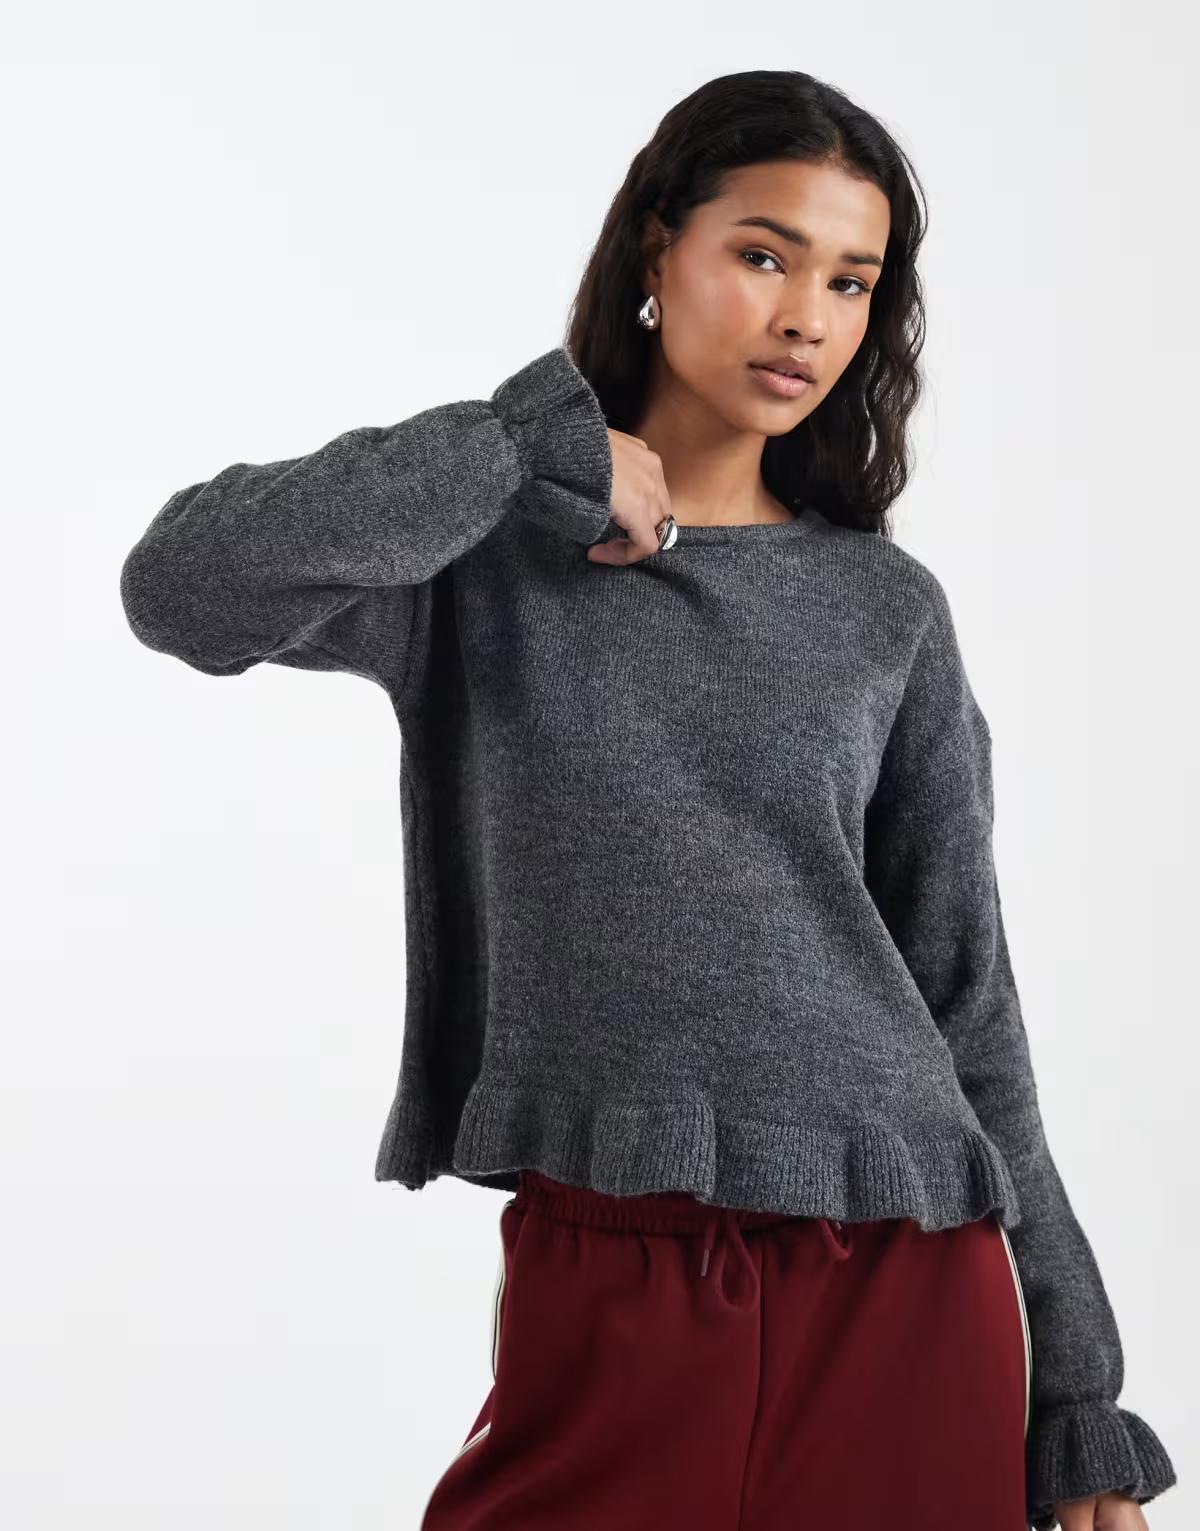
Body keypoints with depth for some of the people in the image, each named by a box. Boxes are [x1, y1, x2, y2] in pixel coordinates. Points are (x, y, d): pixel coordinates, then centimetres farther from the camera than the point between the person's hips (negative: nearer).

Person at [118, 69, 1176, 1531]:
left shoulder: (885, 608, 7)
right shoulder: (492, 549, 1)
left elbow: (961, 995, 9)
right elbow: (185, 586, -18)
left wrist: (1078, 1407, 9)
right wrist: (543, 443, -12)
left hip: (906, 1288, 2)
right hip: (614, 1288, -2)